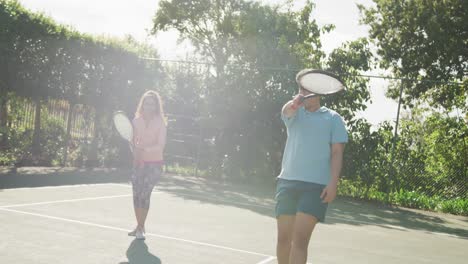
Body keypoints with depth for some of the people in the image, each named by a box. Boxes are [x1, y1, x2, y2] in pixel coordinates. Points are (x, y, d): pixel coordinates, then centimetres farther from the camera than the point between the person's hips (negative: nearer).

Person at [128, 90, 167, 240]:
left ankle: (140, 228, -1)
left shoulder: (160, 123, -7)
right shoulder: (137, 121, 3)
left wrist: (144, 149, -28)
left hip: (155, 163, -4)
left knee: (144, 194, -12)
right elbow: (134, 141, 11)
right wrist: (135, 152, -7)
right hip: (139, 162, 4)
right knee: (136, 194, 2)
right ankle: (139, 226, 16)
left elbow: (161, 145, -14)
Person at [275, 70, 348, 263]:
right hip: (287, 182, 3)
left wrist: (333, 183, -11)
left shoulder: (333, 118, 8)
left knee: (300, 239, -12)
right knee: (283, 237, 5)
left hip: (316, 186, -3)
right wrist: (295, 102, -37)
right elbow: (287, 111, -12)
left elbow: (337, 152, 2)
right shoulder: (295, 114, 13)